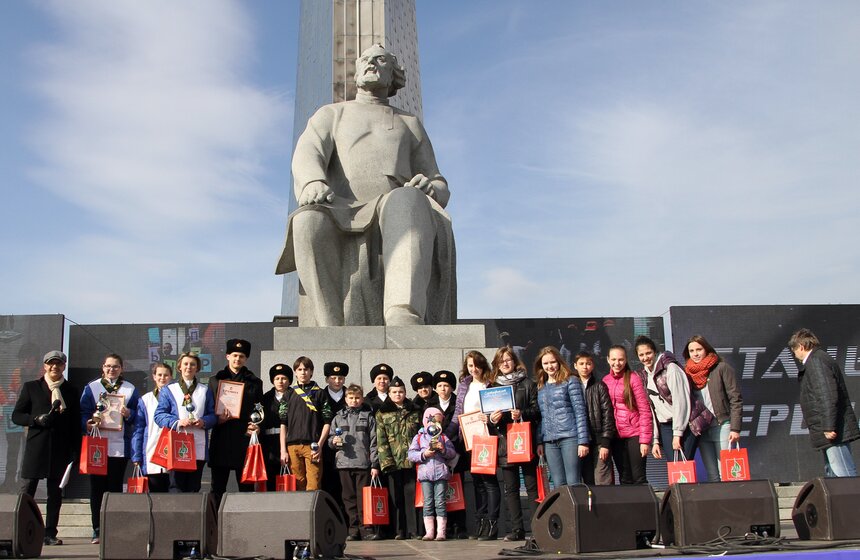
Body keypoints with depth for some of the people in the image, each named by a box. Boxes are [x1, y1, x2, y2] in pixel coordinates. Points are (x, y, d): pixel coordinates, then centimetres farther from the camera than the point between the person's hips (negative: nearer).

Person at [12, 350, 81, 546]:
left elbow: (76, 423, 9)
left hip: (61, 449, 1)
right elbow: (16, 415, 5)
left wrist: (75, 450, 2)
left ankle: (50, 534, 11)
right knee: (26, 490, -2)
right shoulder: (31, 387, 8)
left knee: (55, 492, 4)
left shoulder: (71, 391, 10)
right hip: (36, 447, -1)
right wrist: (37, 419, -12)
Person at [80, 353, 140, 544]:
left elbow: (139, 415, 7)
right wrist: (87, 425, -17)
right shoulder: (91, 388, 9)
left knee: (115, 487, 2)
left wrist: (129, 414, -13)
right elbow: (83, 412, 2)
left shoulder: (130, 389, 10)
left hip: (119, 446, 0)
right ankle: (97, 530, 9)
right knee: (96, 487, 2)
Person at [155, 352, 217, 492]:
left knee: (194, 486, 3)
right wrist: (177, 422, -13)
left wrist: (204, 422, -11)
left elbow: (213, 415, 10)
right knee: (179, 485, -4)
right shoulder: (169, 390, 11)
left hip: (199, 448, 2)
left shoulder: (205, 390, 16)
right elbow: (159, 415, 2)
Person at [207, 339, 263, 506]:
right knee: (218, 485, 4)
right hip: (221, 439, 1)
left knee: (246, 485, 1)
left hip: (245, 438, -1)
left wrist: (255, 426, -7)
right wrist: (217, 419, -8)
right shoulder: (215, 380, 12)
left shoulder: (255, 382, 12)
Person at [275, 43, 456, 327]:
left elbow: (440, 191, 20)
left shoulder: (411, 125, 30)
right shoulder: (330, 115, 27)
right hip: (341, 220, 0)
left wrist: (431, 189, -8)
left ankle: (404, 325, -64)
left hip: (395, 219, 0)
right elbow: (306, 156, 4)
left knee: (408, 204, -40)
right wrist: (313, 183, -23)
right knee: (309, 223, -39)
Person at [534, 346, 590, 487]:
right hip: (549, 442, 5)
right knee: (558, 485, 4)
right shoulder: (541, 387, 17)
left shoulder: (570, 381, 2)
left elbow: (580, 412, -4)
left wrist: (583, 441, -11)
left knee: (573, 483, -6)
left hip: (569, 438, -5)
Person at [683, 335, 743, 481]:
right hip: (701, 429, 4)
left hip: (722, 426, -4)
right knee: (712, 476, 4)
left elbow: (736, 400, -5)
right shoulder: (688, 373, 10)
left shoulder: (721, 368, -2)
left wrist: (735, 428, -11)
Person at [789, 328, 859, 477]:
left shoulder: (816, 362, -12)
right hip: (834, 431, 11)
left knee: (845, 476, -12)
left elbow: (828, 396, -23)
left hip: (834, 433, -11)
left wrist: (828, 427, -24)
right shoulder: (820, 359, 20)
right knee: (832, 475, 13)